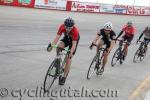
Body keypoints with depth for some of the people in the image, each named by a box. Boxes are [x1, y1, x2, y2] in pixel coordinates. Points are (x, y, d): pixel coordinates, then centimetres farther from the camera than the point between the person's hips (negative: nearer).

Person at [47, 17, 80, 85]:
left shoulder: (75, 31, -38)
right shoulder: (62, 27, -29)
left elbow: (74, 44, -40)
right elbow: (57, 37, -34)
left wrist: (71, 52, -54)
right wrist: (51, 45, -48)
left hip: (74, 40, -3)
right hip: (66, 38, 4)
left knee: (68, 59, -8)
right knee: (59, 47, -29)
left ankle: (64, 77, 2)